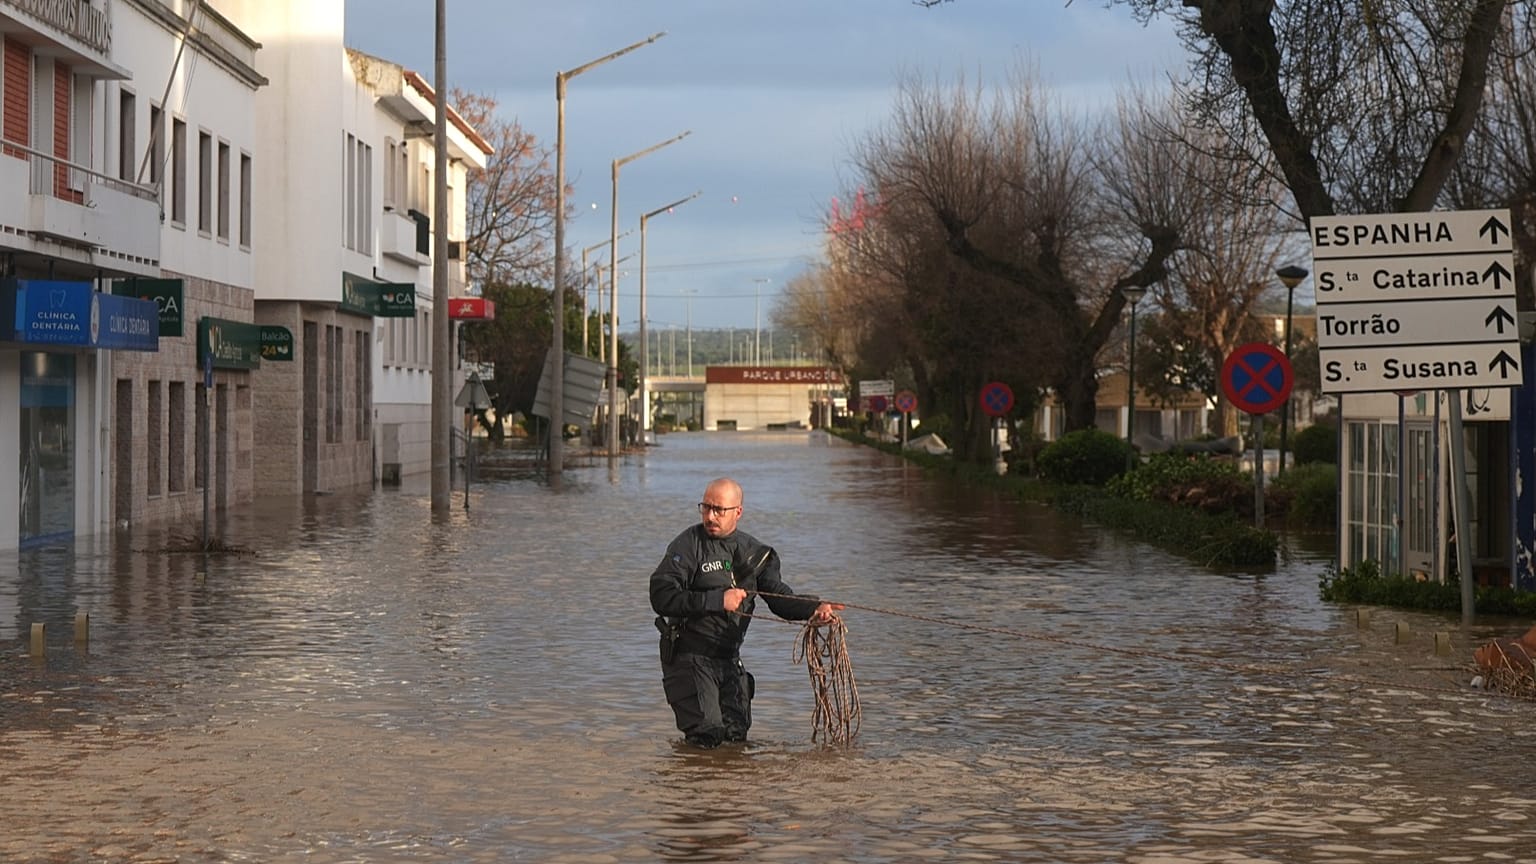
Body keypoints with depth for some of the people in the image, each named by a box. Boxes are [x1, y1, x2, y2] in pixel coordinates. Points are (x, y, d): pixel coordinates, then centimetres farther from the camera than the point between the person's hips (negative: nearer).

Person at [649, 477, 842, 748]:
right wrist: (717, 600, -24)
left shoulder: (753, 551, 9)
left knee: (736, 734, 6)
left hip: (729, 658, 5)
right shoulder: (688, 545, -10)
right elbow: (661, 597, -20)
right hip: (689, 655, -5)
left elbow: (779, 596, 8)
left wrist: (814, 609, -13)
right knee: (708, 734, -12)